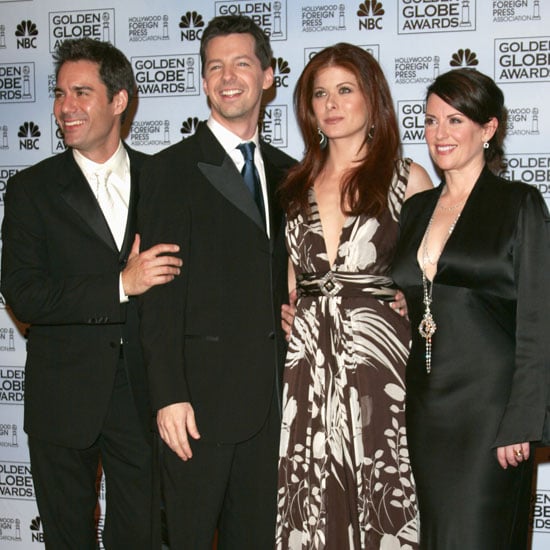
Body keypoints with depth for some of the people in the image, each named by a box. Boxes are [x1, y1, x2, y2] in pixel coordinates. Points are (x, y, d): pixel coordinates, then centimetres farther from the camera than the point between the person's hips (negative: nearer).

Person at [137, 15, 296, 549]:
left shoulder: (285, 172, 12)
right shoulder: (171, 169, -5)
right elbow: (160, 293, -11)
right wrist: (169, 396, -16)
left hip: (268, 393, 5)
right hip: (200, 391, -5)